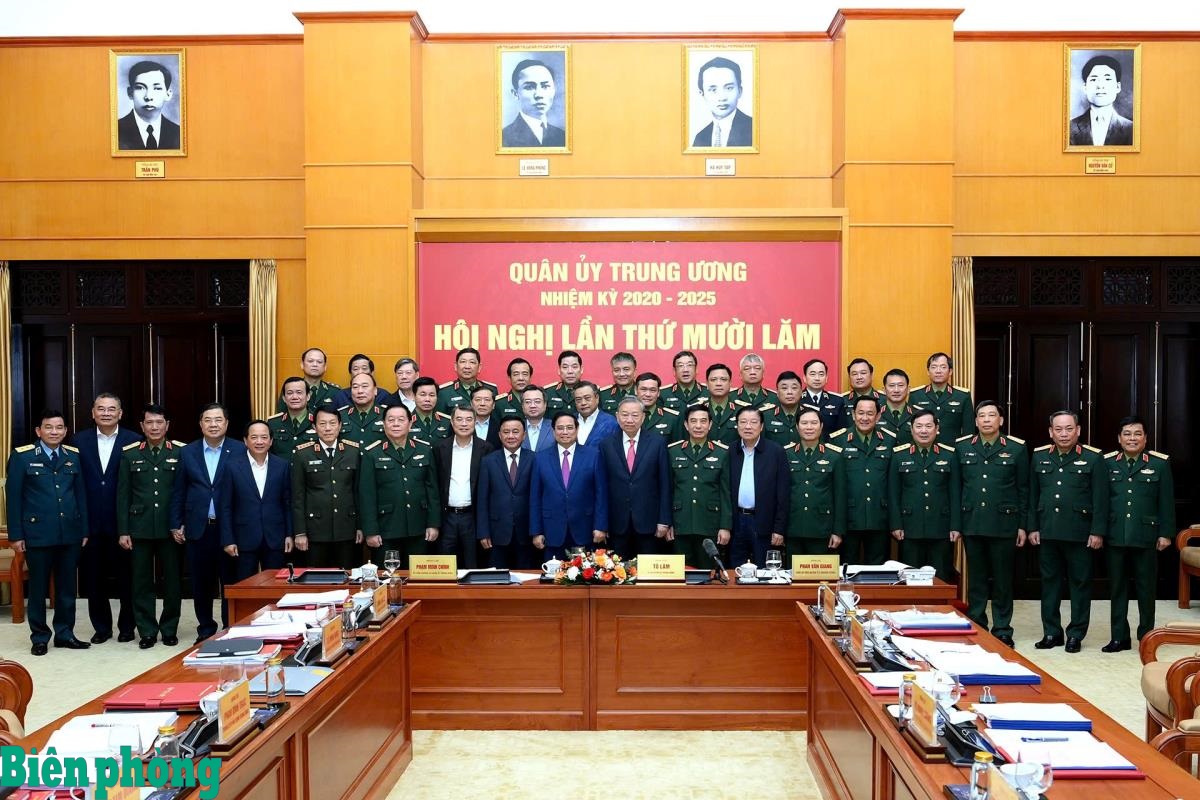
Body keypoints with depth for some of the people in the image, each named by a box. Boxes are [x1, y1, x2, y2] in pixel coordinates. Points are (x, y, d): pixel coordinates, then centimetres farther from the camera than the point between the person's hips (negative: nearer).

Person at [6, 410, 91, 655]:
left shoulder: (73, 456, 7)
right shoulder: (22, 456, -3)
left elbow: (81, 494, 8)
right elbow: (13, 497, -4)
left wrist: (84, 529, 6)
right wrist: (16, 534, -7)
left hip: (70, 532, 3)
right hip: (38, 532, -3)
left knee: (67, 586, 10)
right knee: (39, 587, 7)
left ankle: (65, 633, 22)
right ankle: (39, 637, 19)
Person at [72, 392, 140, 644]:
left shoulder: (134, 441, -3)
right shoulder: (79, 441, 4)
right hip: (90, 522, 2)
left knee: (126, 577, 8)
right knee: (94, 578, 11)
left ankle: (127, 626, 23)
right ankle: (101, 627, 25)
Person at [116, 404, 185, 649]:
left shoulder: (182, 452, 1)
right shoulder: (129, 454, 5)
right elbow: (122, 495, 5)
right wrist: (123, 531, 0)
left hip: (171, 529, -1)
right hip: (140, 528, 1)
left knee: (173, 581, 5)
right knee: (142, 582, 6)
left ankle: (169, 629, 20)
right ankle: (147, 631, 17)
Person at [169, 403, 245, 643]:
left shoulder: (240, 451, -2)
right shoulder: (187, 452, 7)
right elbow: (178, 492, 10)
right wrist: (176, 524, 6)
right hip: (198, 528, 3)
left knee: (231, 582, 3)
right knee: (201, 584, 10)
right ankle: (206, 629, 24)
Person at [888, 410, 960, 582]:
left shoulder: (949, 455, 6)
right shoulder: (899, 455, 5)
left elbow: (955, 494, 5)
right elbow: (893, 493, 4)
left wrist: (956, 526, 0)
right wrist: (895, 525, -2)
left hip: (941, 529, 0)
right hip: (910, 529, 0)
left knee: (941, 579, 5)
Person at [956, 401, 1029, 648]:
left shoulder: (1016, 448, 1)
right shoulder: (962, 447, 6)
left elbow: (1023, 490, 3)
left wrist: (1022, 525, 0)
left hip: (1004, 524, -1)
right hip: (972, 523, 2)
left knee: (1003, 580, 6)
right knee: (976, 579, 9)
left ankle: (1002, 630, 16)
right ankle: (975, 627, 19)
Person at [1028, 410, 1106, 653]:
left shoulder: (1093, 458, -1)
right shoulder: (1039, 456, 8)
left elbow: (1100, 499, -3)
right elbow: (1032, 496, 11)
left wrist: (1097, 532, -8)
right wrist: (1032, 528, 7)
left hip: (1079, 533, -3)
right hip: (1047, 532, 3)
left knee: (1080, 583, 5)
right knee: (1050, 582, 9)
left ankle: (1076, 634, 16)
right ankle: (1051, 633, 18)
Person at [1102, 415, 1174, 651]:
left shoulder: (1160, 463, 2)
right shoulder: (1107, 462, 5)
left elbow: (1166, 502, 1)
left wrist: (1165, 533, -3)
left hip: (1146, 537, -1)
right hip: (1115, 536, 1)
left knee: (1146, 588, 7)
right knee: (1118, 588, 8)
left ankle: (1146, 637, 20)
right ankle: (1119, 637, 16)